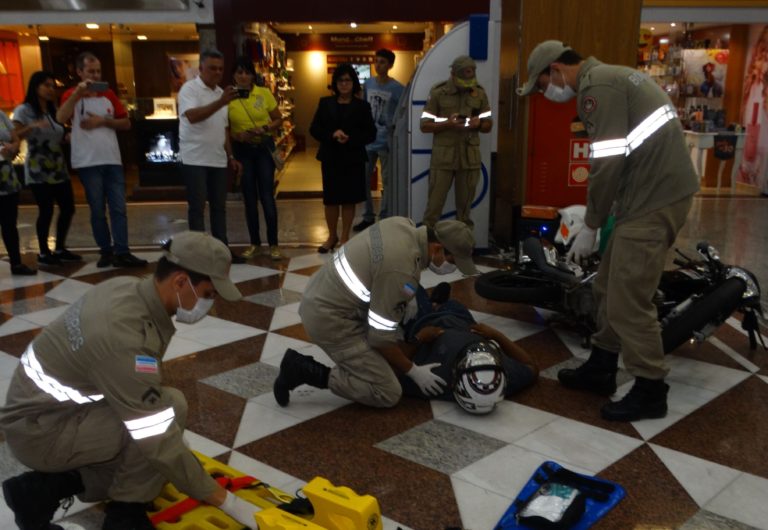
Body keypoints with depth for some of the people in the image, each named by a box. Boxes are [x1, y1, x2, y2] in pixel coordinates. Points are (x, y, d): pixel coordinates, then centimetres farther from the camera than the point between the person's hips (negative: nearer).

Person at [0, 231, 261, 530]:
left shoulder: (128, 288, -6)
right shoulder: (125, 340, -33)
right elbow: (160, 443, -28)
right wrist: (226, 501, -20)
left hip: (43, 407, 9)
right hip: (40, 431, -9)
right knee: (173, 405, -21)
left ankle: (42, 489, 13)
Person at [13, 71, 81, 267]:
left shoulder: (54, 111, 16)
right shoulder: (23, 110, -3)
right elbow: (15, 135, -14)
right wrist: (32, 127, -31)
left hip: (58, 169, 7)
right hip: (38, 171, -6)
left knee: (68, 208, 4)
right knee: (46, 210, -8)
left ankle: (60, 249, 17)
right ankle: (43, 253, 5)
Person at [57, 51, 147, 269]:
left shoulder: (109, 94, 11)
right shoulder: (72, 95, 0)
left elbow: (126, 123, 9)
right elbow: (60, 118, -19)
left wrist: (103, 121, -6)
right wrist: (78, 92, -24)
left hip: (113, 160, 3)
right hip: (88, 163, -3)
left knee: (119, 208, -1)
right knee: (97, 210, 4)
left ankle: (122, 253, 0)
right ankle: (106, 251, 13)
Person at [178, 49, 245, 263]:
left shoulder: (220, 92, 15)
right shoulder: (189, 88, -7)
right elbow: (192, 116, -25)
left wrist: (230, 156, 14)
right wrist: (221, 102, -34)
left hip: (218, 160, 7)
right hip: (195, 160, -7)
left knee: (219, 207, 9)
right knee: (197, 207, -2)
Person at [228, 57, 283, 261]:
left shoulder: (264, 93, -3)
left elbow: (279, 120, 4)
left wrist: (265, 128, -14)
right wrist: (237, 135, -16)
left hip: (264, 147, -1)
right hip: (242, 150, 1)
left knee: (267, 195, -4)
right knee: (249, 197, 7)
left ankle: (273, 244, 4)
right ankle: (254, 242, 18)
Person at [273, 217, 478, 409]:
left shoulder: (403, 225, -2)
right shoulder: (403, 272, -28)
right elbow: (381, 336, -19)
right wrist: (413, 371, -5)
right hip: (328, 318, -9)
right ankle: (303, 369, -3)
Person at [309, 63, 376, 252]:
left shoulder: (362, 106, 1)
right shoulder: (325, 103, 6)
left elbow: (370, 134, -3)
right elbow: (314, 129, 2)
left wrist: (350, 139, -18)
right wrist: (332, 134, -16)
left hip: (353, 159, -1)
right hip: (330, 158, 1)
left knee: (349, 199, 4)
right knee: (330, 199, 6)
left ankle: (344, 238, 17)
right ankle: (332, 236, 23)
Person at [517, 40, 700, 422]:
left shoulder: (597, 87, -14)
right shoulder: (610, 76, 19)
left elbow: (608, 164, -18)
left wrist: (590, 226, -8)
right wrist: (601, 215, 17)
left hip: (654, 200, -10)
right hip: (659, 191, 10)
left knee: (627, 301, -4)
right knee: (609, 288, 16)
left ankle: (650, 392, 9)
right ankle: (600, 370, 27)